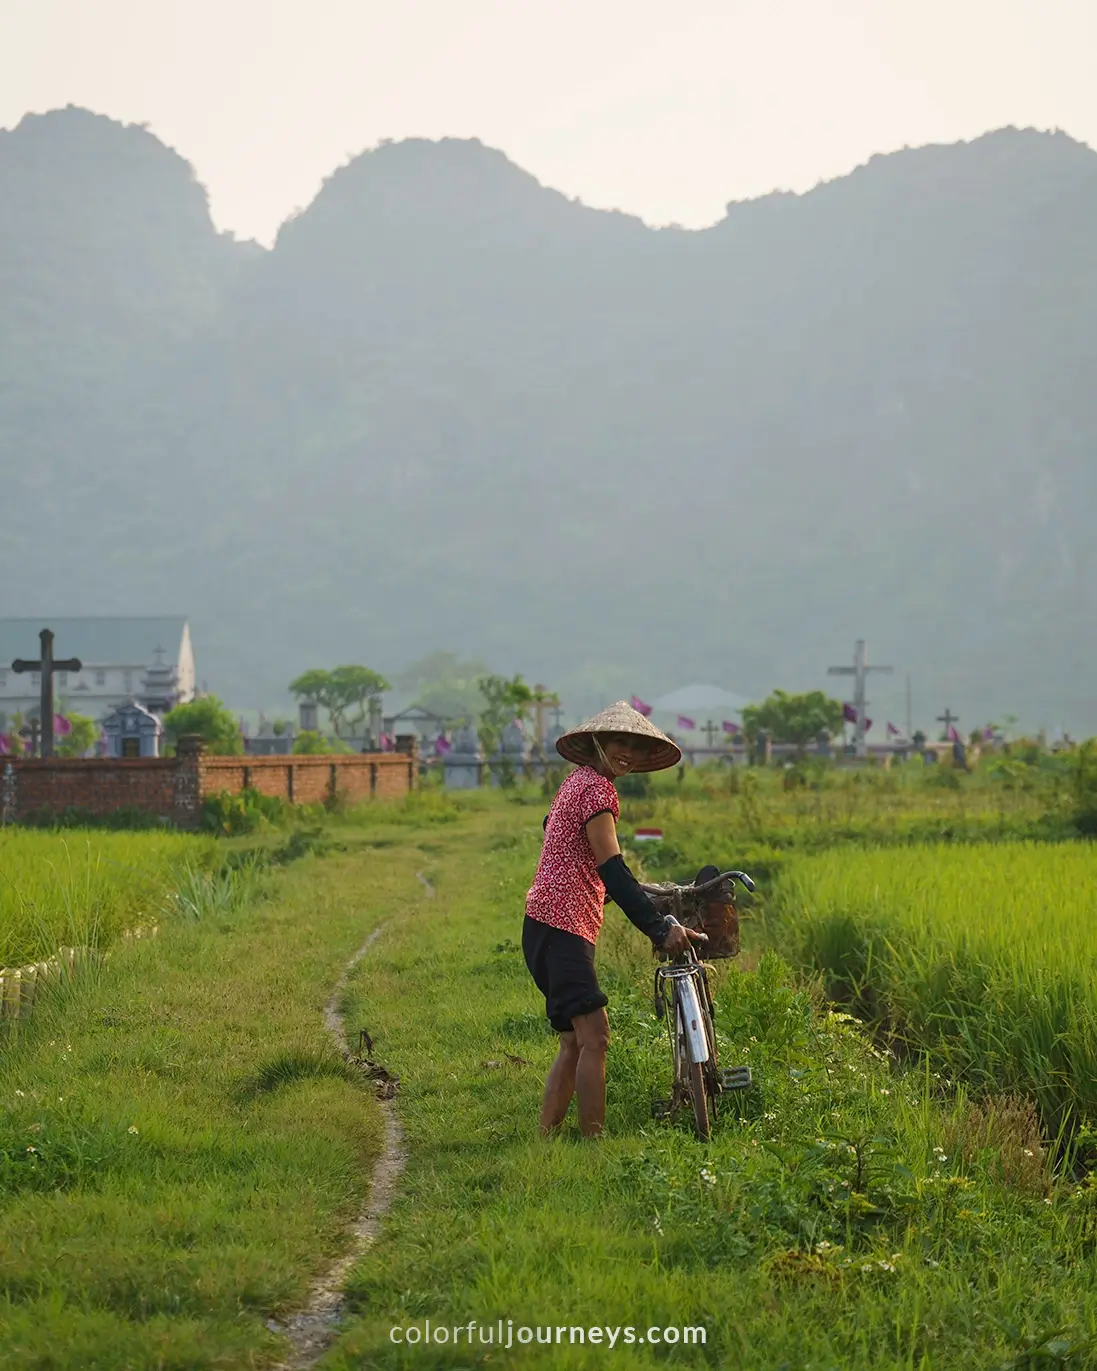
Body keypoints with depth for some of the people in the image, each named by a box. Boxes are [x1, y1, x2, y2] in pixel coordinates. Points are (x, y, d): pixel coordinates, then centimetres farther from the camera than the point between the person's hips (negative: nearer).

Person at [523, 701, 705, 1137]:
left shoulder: (578, 781, 18)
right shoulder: (596, 788, -13)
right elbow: (611, 869, -22)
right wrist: (659, 929, -29)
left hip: (549, 926, 11)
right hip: (561, 927, -11)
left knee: (575, 1042, 11)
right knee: (594, 1037, -15)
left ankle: (545, 1138, 12)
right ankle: (594, 1140, -18)